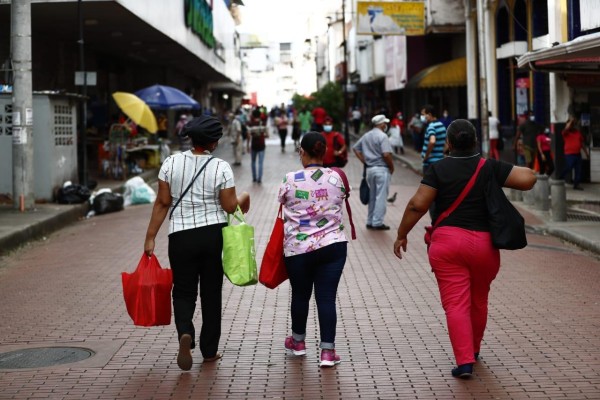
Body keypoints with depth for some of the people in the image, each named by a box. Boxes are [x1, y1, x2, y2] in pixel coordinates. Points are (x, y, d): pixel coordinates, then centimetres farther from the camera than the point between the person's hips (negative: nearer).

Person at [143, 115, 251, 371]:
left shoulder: (171, 163, -4)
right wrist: (243, 199, 18)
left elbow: (162, 202, -3)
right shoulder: (221, 168, -7)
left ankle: (185, 333, -18)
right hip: (214, 235, 0)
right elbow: (229, 207, -5)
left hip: (181, 235, 0)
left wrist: (150, 237, 3)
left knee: (184, 291, 11)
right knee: (211, 292, 13)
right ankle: (209, 350, 20)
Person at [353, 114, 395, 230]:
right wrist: (391, 167, -7)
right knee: (381, 197, -2)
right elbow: (386, 154, -22)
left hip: (369, 169, 8)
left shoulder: (366, 136, 11)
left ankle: (370, 221, 19)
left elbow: (355, 148, 18)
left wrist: (364, 162, 14)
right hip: (382, 169, -7)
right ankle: (377, 222, -2)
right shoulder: (382, 136, -13)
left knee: (372, 196, 15)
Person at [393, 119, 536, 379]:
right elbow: (528, 179, -7)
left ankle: (464, 361, -11)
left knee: (455, 303, -2)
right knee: (479, 301, 20)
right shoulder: (491, 168, 0)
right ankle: (473, 351, 37)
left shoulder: (438, 170, -3)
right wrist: (503, 178, 12)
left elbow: (418, 204, -9)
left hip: (447, 242, -2)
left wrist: (402, 235, 1)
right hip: (484, 244, 2)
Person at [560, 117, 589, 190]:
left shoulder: (578, 132, 12)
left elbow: (582, 143, 17)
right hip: (569, 154, -6)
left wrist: (586, 152, 16)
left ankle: (576, 184, 10)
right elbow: (567, 128, -29)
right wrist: (571, 120, -17)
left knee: (578, 170, 4)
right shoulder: (566, 133, -4)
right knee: (568, 169, -9)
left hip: (578, 154, 6)